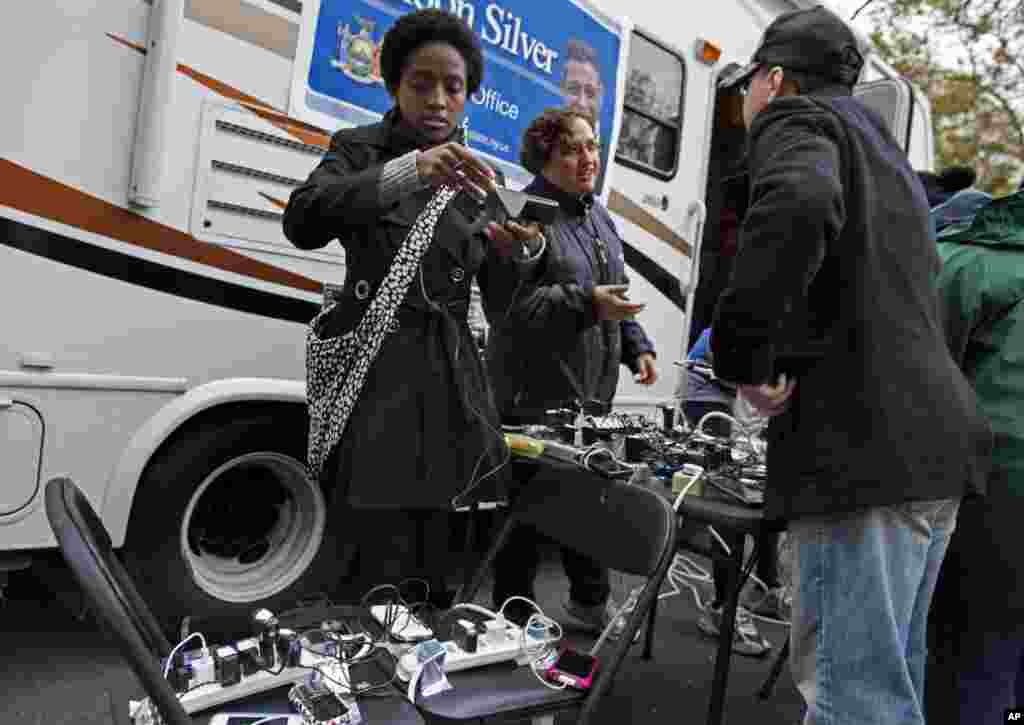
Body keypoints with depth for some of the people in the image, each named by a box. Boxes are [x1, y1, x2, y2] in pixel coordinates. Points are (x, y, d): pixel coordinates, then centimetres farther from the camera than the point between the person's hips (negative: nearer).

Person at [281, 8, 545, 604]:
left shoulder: (478, 176, 15)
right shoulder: (360, 150, 4)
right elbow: (302, 222, -18)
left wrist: (517, 253, -11)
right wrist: (410, 169, -31)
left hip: (453, 386, 4)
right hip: (373, 379, -3)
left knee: (441, 576, 4)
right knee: (383, 573, -8)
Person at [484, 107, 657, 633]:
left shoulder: (599, 217, 17)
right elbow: (507, 304, -20)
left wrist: (637, 347, 14)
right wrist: (587, 304, -24)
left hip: (591, 393, 8)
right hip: (534, 396, -8)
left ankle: (590, 600, 35)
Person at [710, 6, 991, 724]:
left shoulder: (797, 119, -1)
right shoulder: (882, 146, 28)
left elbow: (800, 203, -27)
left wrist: (742, 353, -19)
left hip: (864, 447, -10)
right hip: (930, 445, 10)